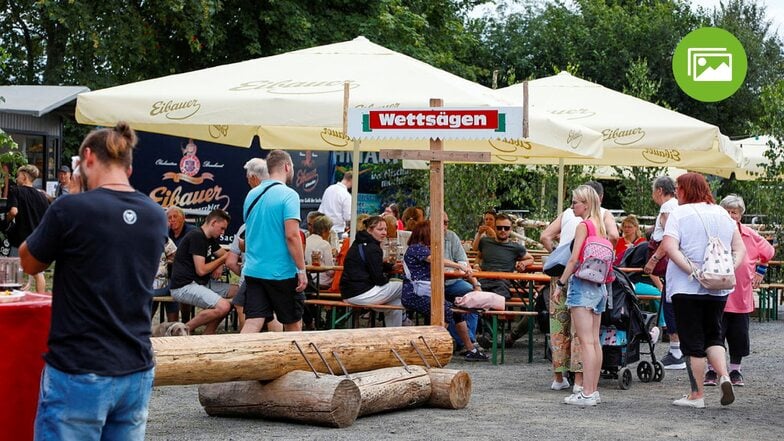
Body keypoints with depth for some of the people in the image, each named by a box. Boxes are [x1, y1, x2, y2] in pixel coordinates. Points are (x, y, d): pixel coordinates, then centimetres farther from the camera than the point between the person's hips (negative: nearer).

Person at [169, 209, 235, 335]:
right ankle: (186, 329, -10)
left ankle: (208, 334, 3)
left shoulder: (210, 239, 16)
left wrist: (220, 265, 0)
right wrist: (222, 259, -4)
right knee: (223, 307, -27)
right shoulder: (196, 237, -15)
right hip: (184, 286, -11)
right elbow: (201, 270, -18)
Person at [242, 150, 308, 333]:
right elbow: (292, 235, -18)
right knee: (293, 325, 11)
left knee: (252, 323, -1)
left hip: (253, 271, 6)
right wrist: (302, 270, -14)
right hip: (281, 273, -6)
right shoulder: (288, 195, -11)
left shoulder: (252, 194, 11)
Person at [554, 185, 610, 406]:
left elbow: (574, 259, -15)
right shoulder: (600, 226, 12)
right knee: (595, 341, 10)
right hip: (599, 286, 8)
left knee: (586, 341, -9)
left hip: (582, 284, -8)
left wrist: (560, 284, -10)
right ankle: (593, 390, 14)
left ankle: (587, 393, -10)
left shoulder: (583, 225, -11)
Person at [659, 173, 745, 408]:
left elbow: (669, 247, -20)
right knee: (713, 336, 18)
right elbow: (740, 248, 7)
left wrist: (690, 269, -21)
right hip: (718, 288, 5)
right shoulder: (722, 213, 10)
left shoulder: (679, 214, -6)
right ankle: (724, 375, -5)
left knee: (692, 341, 3)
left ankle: (697, 395, 6)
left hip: (687, 286, -5)